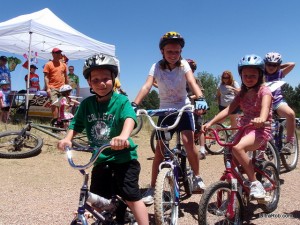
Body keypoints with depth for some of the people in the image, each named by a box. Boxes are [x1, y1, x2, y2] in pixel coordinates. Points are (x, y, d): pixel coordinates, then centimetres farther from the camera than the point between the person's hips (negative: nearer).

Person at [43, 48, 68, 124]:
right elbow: (46, 77, -3)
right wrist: (47, 88, -12)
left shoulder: (63, 65, 14)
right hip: (53, 88, -4)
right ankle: (55, 120, -13)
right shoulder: (48, 64, 2)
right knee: (54, 104, -15)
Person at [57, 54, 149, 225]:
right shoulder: (87, 104, 0)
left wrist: (123, 136, -50)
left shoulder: (121, 101, -12)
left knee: (131, 196, -5)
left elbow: (130, 118, -29)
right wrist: (67, 139, -20)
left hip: (123, 156, -4)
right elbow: (76, 124, 1)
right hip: (100, 158, 5)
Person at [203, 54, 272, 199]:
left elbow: (265, 107, -29)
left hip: (260, 129, -6)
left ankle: (255, 183, -19)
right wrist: (210, 123, -15)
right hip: (244, 128, 6)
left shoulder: (264, 91, -7)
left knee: (237, 147, -33)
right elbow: (228, 109, -1)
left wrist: (261, 119, -53)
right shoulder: (242, 94, 10)